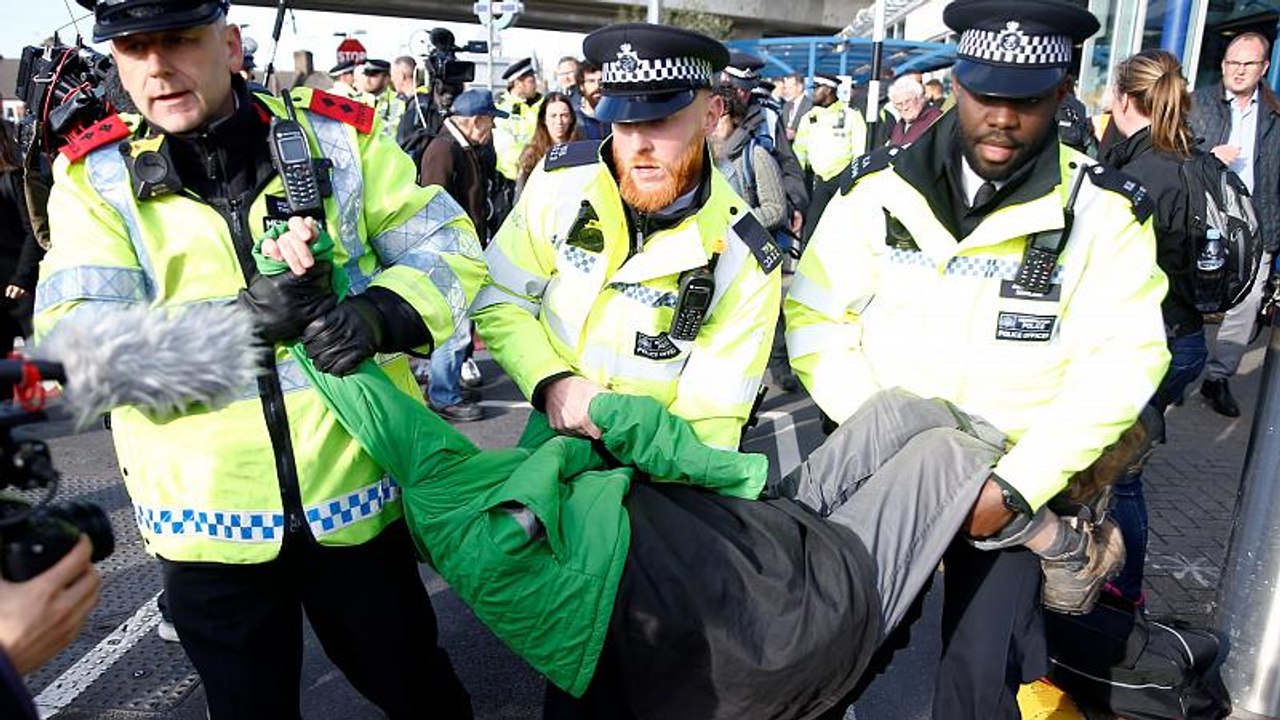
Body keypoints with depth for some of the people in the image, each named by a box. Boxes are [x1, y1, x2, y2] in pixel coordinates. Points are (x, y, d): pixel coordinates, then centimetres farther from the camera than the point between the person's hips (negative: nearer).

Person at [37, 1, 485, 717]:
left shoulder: (339, 135, -4)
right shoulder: (94, 177, -4)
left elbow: (448, 247, -4)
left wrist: (377, 315, -25)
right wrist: (243, 318, -30)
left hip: (358, 495, 0)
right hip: (208, 518, 0)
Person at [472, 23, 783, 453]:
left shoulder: (747, 262, -14)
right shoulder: (561, 179, -9)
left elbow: (711, 421, -11)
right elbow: (499, 303, -2)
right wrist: (550, 380, -17)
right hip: (550, 433, 1)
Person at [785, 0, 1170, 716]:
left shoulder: (1103, 211, -6)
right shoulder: (880, 188, -3)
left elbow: (1122, 361, -11)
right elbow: (813, 316, -5)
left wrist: (1016, 485, -19)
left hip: (1020, 487, -1)